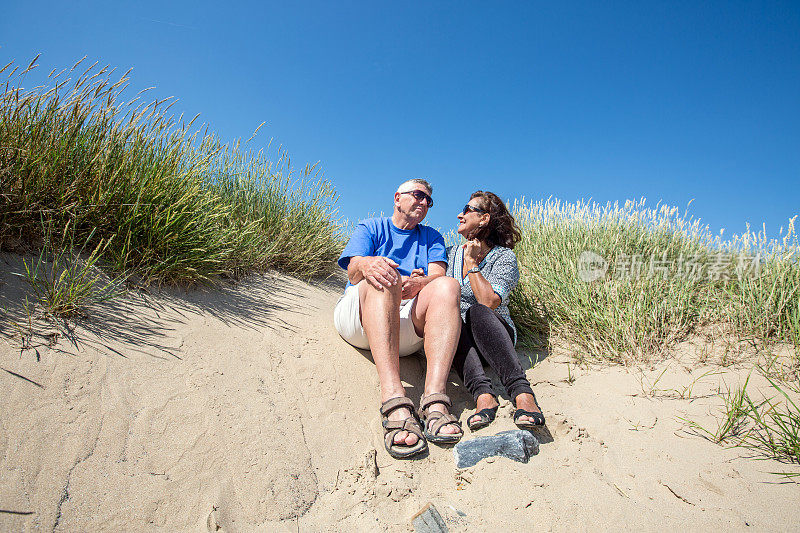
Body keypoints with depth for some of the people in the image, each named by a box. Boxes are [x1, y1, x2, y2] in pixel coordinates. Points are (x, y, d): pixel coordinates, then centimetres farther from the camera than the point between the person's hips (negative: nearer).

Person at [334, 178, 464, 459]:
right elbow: (352, 270, -2)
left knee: (448, 285, -26)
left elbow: (438, 275, 4)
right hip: (359, 318, -2)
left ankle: (434, 401, -45)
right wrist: (367, 265, -29)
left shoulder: (432, 237, 25)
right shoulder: (370, 228, 17)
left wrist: (417, 284, -21)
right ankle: (394, 402, -52)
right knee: (384, 276, -34)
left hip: (411, 327, 2)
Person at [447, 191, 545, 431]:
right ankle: (483, 394, -47)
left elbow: (489, 302, -15)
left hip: (495, 336, -3)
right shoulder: (450, 254, 17)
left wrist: (472, 263, -6)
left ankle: (522, 392, -48)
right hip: (457, 339, 3)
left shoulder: (504, 257, 1)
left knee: (476, 312, -36)